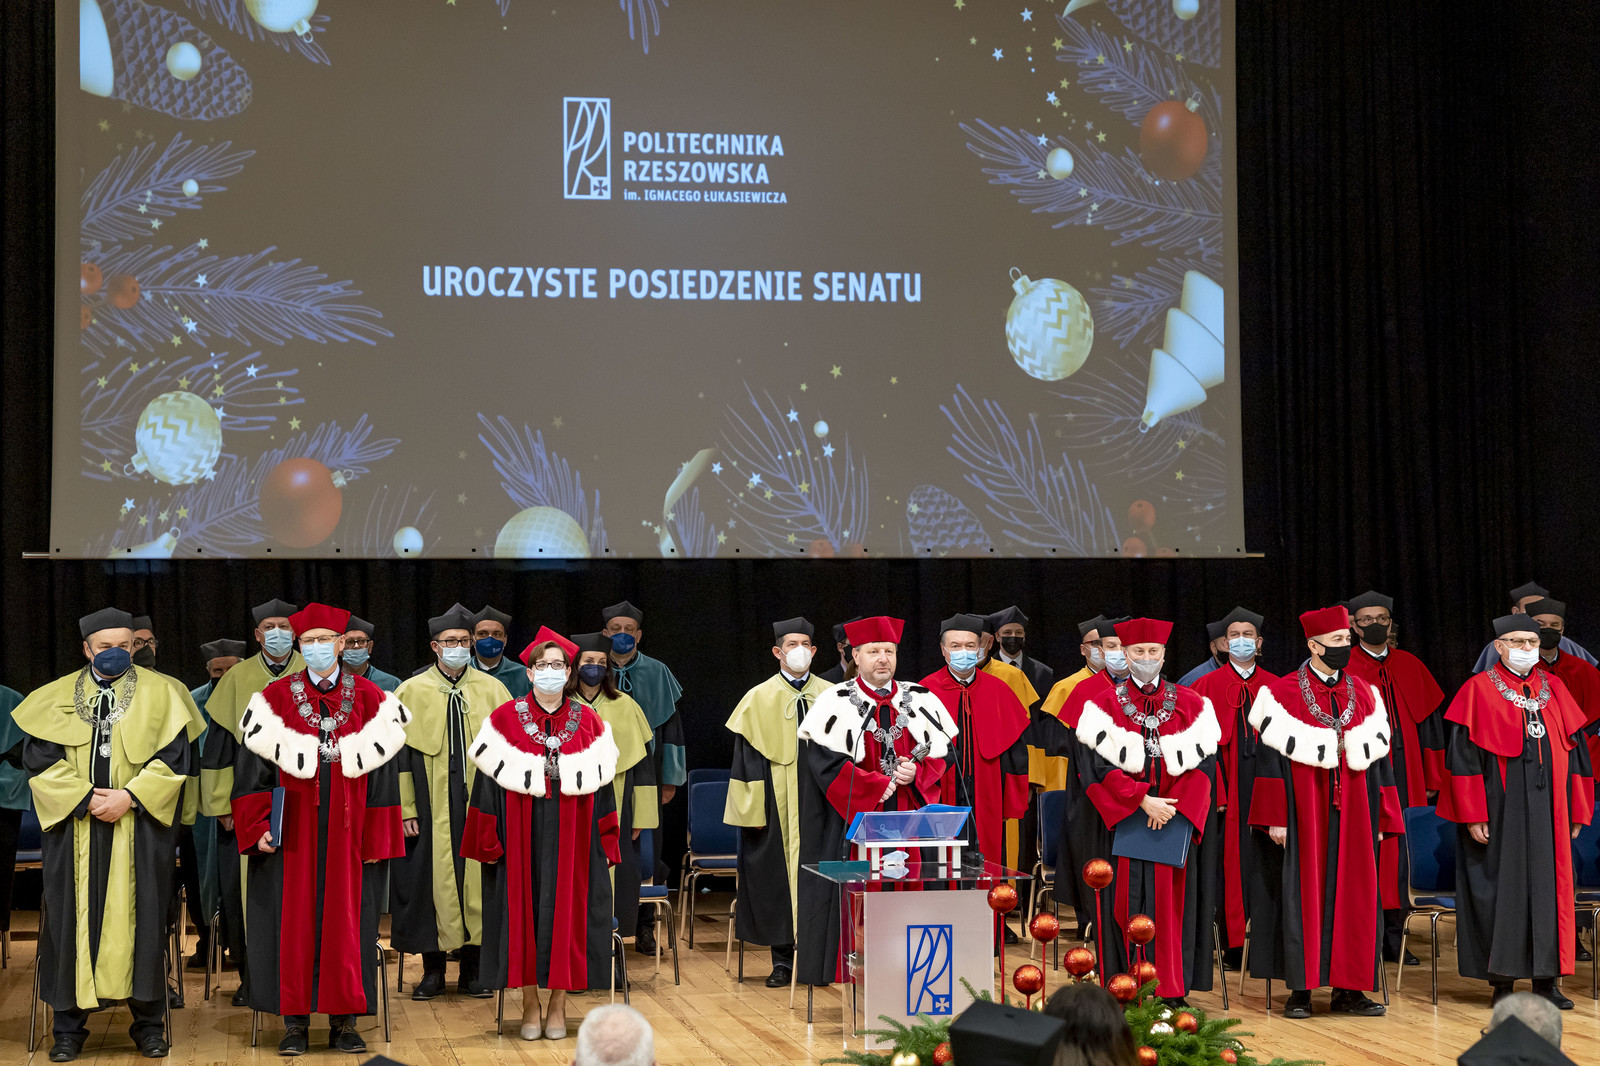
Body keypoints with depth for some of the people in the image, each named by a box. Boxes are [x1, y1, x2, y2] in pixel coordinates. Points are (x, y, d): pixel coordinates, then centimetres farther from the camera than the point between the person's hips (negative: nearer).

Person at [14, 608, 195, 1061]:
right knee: (73, 918, 0)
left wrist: (129, 796, -13)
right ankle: (69, 1026, 8)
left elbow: (172, 757, -1)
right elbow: (39, 758, 1)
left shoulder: (159, 693, 6)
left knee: (141, 918, -1)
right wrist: (86, 798, -10)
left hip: (140, 829, -1)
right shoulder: (56, 697, 8)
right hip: (74, 826, 1)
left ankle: (148, 1022, 8)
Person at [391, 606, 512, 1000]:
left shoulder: (492, 690, 7)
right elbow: (400, 754, 1)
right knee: (432, 882, 1)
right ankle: (433, 969, 13)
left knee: (477, 881, 2)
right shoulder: (410, 692, 4)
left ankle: (472, 970, 12)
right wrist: (405, 809, -6)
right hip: (431, 809, -1)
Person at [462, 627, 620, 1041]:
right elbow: (490, 781, 0)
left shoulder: (589, 723, 4)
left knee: (567, 911, 2)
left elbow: (600, 786, 6)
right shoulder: (505, 720, 0)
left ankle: (558, 1004, 12)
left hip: (571, 839, 1)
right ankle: (530, 1003, 12)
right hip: (522, 837, -1)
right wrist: (489, 842, -4)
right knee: (523, 909, 1)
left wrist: (605, 844, 3)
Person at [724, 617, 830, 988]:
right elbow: (748, 756, 0)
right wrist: (754, 809, -7)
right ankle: (783, 959, 9)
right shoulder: (759, 699, 2)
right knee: (777, 875, 1)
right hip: (777, 802, -1)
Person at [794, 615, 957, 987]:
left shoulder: (921, 702, 11)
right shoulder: (835, 704, -1)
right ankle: (856, 971, 0)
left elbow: (944, 752, 11)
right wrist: (879, 785, -12)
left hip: (908, 822, 3)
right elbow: (826, 762, -9)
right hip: (855, 821, -3)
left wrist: (915, 773, -8)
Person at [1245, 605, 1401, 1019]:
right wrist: (1276, 817, -12)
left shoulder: (1365, 695, 10)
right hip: (1304, 814, -4)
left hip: (1353, 813, 4)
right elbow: (1270, 756, -7)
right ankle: (1300, 990, 7)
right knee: (1303, 895, 0)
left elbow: (1377, 759, 11)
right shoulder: (1283, 694, -4)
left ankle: (1348, 989, 12)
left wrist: (1380, 819, 8)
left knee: (1355, 896, 4)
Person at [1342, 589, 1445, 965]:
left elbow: (1429, 722, 15)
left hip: (1403, 776, 4)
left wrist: (1429, 778, 11)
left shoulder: (1410, 667, 13)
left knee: (1399, 856, 5)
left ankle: (1392, 938, 13)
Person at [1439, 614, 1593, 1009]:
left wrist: (1576, 810, 8)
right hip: (1501, 812, -4)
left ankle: (1545, 981, 11)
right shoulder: (1478, 691, -3)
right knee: (1503, 889, -1)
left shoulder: (1554, 690, 11)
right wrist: (1473, 815, -12)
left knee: (1548, 887, 4)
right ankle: (1502, 981, 8)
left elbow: (1575, 752, 13)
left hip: (1548, 811, 4)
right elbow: (1463, 756, -6)